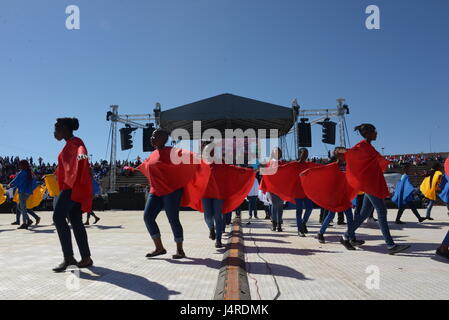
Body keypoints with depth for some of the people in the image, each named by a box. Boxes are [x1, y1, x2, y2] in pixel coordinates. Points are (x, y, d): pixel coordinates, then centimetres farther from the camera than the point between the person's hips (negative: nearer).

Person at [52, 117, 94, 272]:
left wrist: (82, 155, -49)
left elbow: (81, 151, -29)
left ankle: (69, 258, -13)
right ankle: (86, 258, 8)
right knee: (75, 221, 6)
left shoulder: (75, 142, -5)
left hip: (75, 186, -10)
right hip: (71, 186, 10)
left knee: (58, 217, -15)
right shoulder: (69, 145, 23)